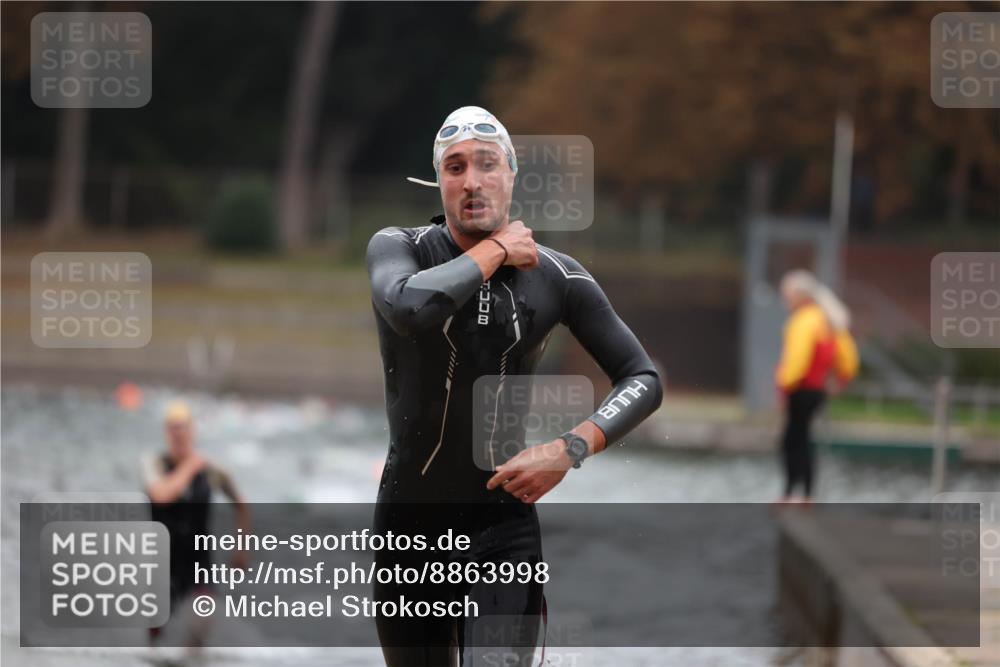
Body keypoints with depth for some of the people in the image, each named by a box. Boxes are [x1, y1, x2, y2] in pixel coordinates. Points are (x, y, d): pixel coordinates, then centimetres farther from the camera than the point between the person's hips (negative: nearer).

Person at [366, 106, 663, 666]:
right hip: (409, 519, 0)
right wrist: (494, 251, -16)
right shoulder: (399, 248, -5)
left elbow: (643, 379, 3)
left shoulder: (558, 277, -1)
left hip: (503, 528, 0)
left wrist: (570, 449, -13)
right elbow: (409, 310, -30)